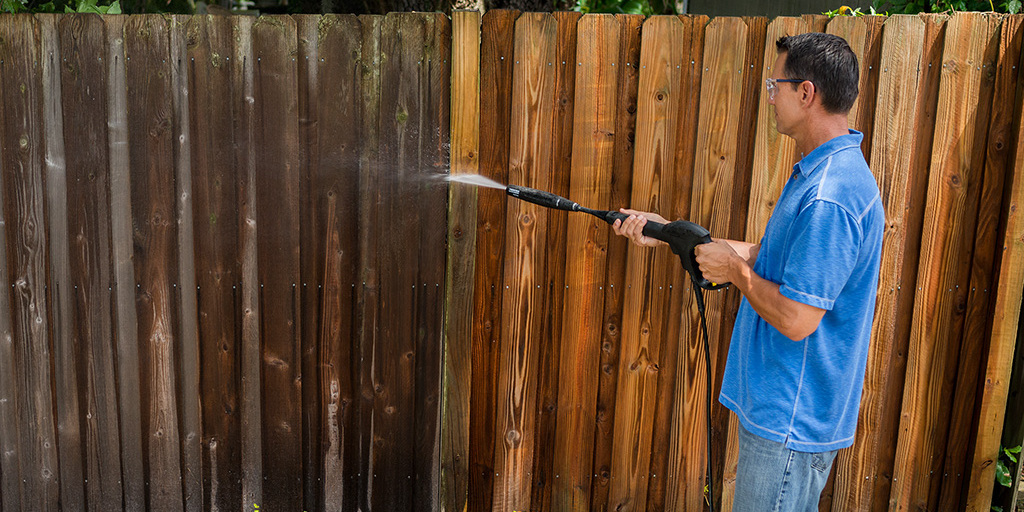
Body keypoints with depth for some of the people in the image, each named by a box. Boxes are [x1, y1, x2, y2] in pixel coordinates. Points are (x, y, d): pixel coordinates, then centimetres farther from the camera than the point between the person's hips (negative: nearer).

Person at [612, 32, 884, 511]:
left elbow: (796, 320, -28)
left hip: (790, 420, -10)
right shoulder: (820, 171, 8)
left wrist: (735, 269, -12)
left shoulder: (828, 198, -27)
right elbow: (766, 256, 14)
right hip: (786, 407, 10)